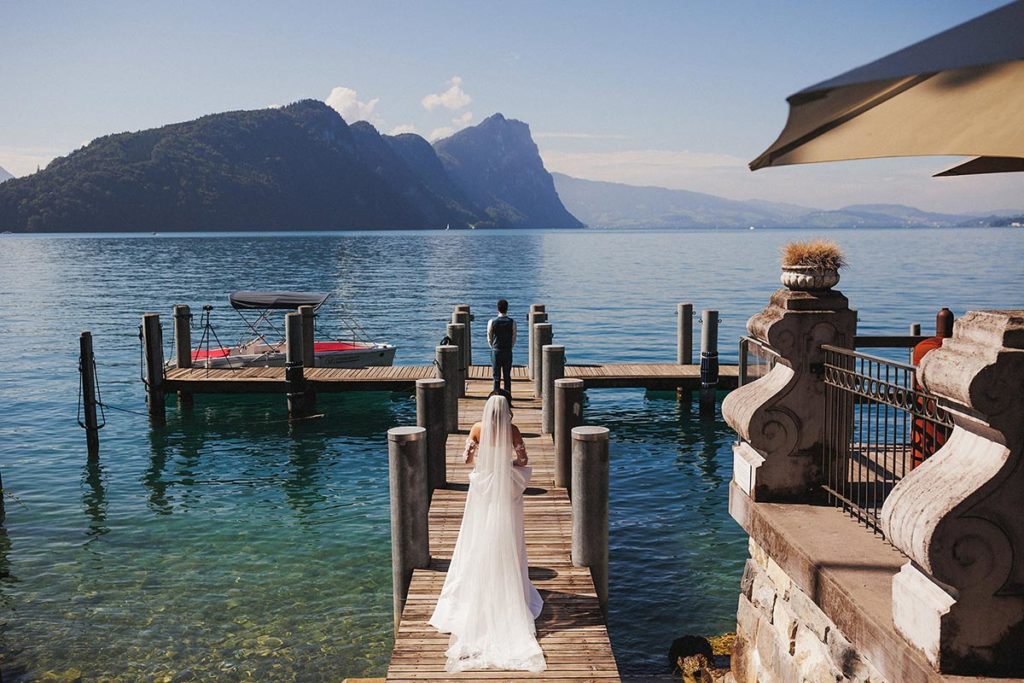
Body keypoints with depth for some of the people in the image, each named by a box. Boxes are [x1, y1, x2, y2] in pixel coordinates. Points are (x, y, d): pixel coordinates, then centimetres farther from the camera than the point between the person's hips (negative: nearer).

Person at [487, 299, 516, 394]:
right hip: (508, 352, 1)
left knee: (496, 376, 4)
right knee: (507, 376, 7)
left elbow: (489, 338, 2)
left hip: (495, 351, -1)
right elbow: (514, 339, 3)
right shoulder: (512, 322, -4)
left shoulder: (492, 322, -6)